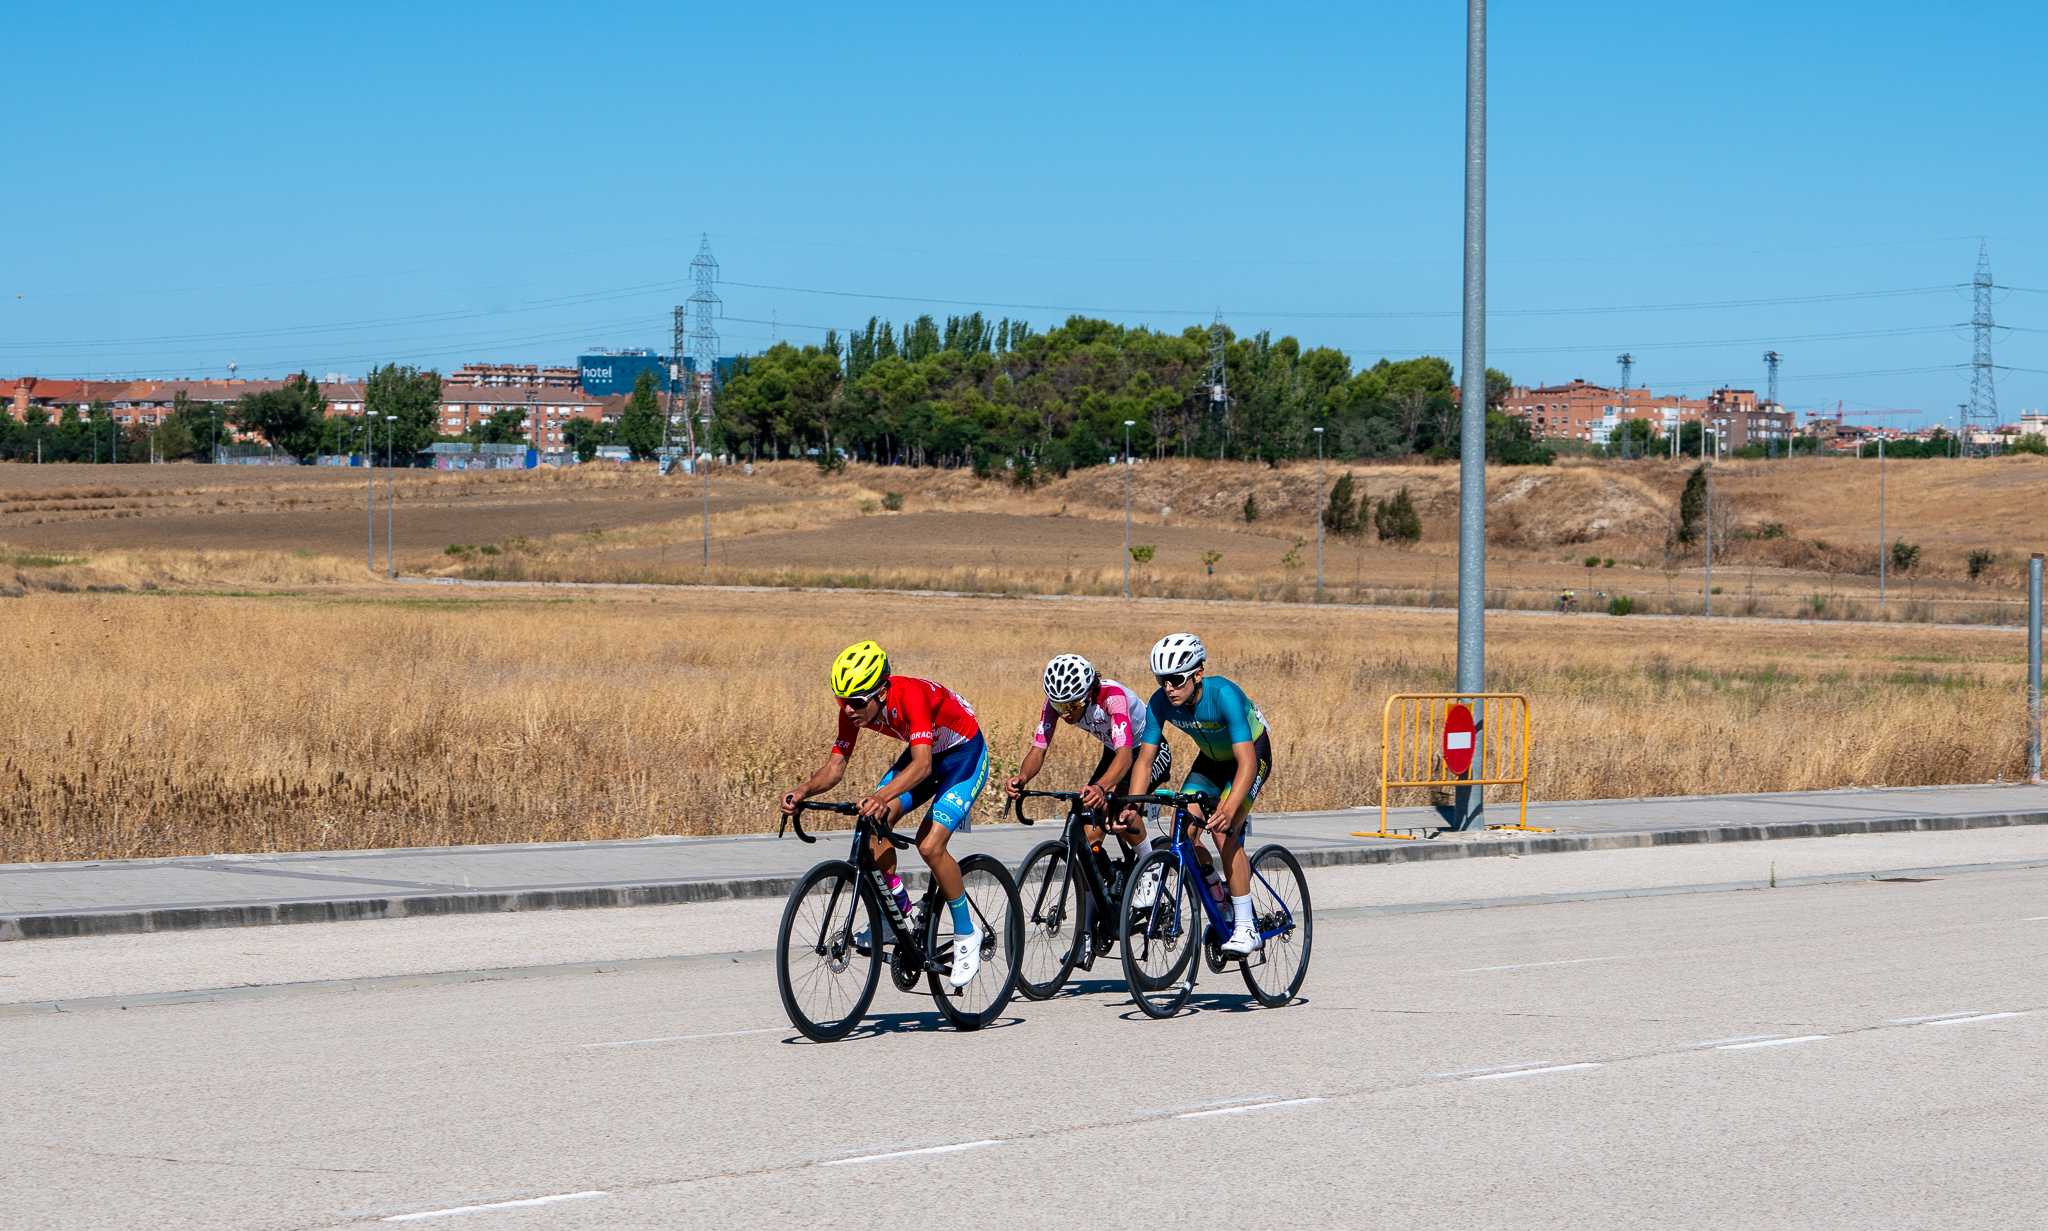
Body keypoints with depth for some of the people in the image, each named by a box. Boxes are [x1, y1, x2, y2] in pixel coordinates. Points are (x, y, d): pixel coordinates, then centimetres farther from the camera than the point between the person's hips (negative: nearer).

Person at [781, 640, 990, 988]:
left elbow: (922, 765, -47)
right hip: (923, 753, 7)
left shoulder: (911, 695, -38)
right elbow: (835, 766, -14)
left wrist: (881, 797, -63)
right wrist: (802, 792, -34)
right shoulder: (854, 709, -17)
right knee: (874, 825, -12)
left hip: (964, 754, -7)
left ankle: (966, 937, -4)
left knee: (930, 846, -21)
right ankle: (899, 911, 6)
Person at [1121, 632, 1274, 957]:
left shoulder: (1224, 695, -37)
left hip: (1252, 754, -6)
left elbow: (1247, 763, -43)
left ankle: (1246, 927, -16)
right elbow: (1145, 760, -16)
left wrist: (1228, 811, -57)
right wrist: (1131, 808, -31)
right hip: (1211, 758, 6)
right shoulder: (1160, 703, -22)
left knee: (1223, 831, -25)